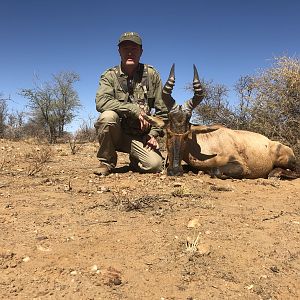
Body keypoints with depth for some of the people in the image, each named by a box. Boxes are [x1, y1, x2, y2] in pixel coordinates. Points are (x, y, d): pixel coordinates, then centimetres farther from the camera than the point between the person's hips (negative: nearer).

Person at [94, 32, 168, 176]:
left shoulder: (151, 75, -1)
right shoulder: (110, 75, -5)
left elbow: (162, 111, 3)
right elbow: (101, 102, -25)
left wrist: (153, 134, -7)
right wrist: (135, 109, -28)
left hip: (140, 136, 1)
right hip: (116, 132, -1)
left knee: (156, 165, -21)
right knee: (108, 115, -33)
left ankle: (134, 161, 17)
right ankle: (107, 162, -9)